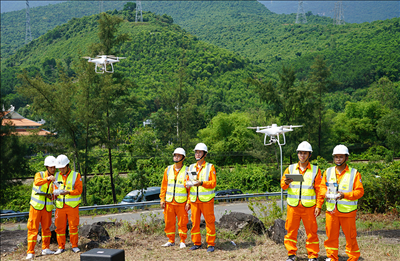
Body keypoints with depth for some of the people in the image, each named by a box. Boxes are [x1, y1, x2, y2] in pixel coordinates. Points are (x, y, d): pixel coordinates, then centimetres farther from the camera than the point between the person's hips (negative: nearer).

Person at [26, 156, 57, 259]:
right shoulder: (39, 174, -5)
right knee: (33, 229, -3)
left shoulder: (55, 179, 3)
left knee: (46, 228, 11)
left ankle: (45, 249, 23)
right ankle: (30, 252, -1)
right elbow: (37, 182, -29)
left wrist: (51, 196, -18)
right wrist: (48, 178, -46)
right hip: (36, 206, -3)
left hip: (48, 208, 3)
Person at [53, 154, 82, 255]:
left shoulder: (76, 175, -2)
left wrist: (68, 192, -23)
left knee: (73, 226, 2)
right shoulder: (56, 176, 9)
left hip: (72, 206, -3)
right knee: (60, 227, 5)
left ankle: (74, 246, 14)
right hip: (60, 206, 3)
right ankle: (61, 247, 16)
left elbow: (79, 190, -7)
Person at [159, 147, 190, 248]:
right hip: (169, 202, 3)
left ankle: (182, 241, 14)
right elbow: (164, 186, 10)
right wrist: (162, 199, 4)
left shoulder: (187, 171, -1)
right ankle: (171, 240, 20)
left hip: (181, 202, -3)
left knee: (182, 223, 2)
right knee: (169, 222, 7)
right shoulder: (168, 170, 9)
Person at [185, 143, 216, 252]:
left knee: (210, 222, -1)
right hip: (194, 200, 4)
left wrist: (201, 183, -21)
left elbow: (213, 183, -7)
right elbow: (187, 182, 17)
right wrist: (187, 184, -6)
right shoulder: (191, 167, 14)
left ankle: (211, 244, 8)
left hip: (206, 200, -4)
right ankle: (196, 243, 17)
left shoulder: (210, 167, 0)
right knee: (195, 222, 6)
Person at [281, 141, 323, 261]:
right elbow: (282, 185, 3)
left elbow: (319, 190, 4)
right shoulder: (290, 168, 9)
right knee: (291, 230, 4)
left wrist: (318, 206, -3)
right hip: (293, 206, 1)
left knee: (311, 231, 3)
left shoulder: (315, 170, 5)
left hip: (309, 206, -1)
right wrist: (286, 183, -21)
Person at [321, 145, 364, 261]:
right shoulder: (328, 172, 8)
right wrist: (325, 193, -7)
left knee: (350, 236, 5)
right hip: (331, 211, 3)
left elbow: (359, 191, -7)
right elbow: (323, 186, 16)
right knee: (331, 235, 9)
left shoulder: (354, 173, -3)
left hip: (347, 211, -3)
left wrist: (345, 195, -21)